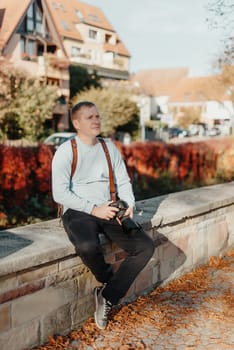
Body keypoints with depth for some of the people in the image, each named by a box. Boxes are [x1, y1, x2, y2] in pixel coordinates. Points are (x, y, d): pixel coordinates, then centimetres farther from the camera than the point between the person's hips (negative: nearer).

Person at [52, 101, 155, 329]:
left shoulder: (110, 147, 12)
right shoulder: (65, 151, -5)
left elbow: (123, 181, 13)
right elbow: (60, 193, -12)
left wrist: (129, 205, -8)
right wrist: (93, 209, -19)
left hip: (109, 212, 5)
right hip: (77, 212, -5)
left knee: (145, 247, -14)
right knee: (88, 246, -37)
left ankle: (107, 296, -5)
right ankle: (109, 280, -2)